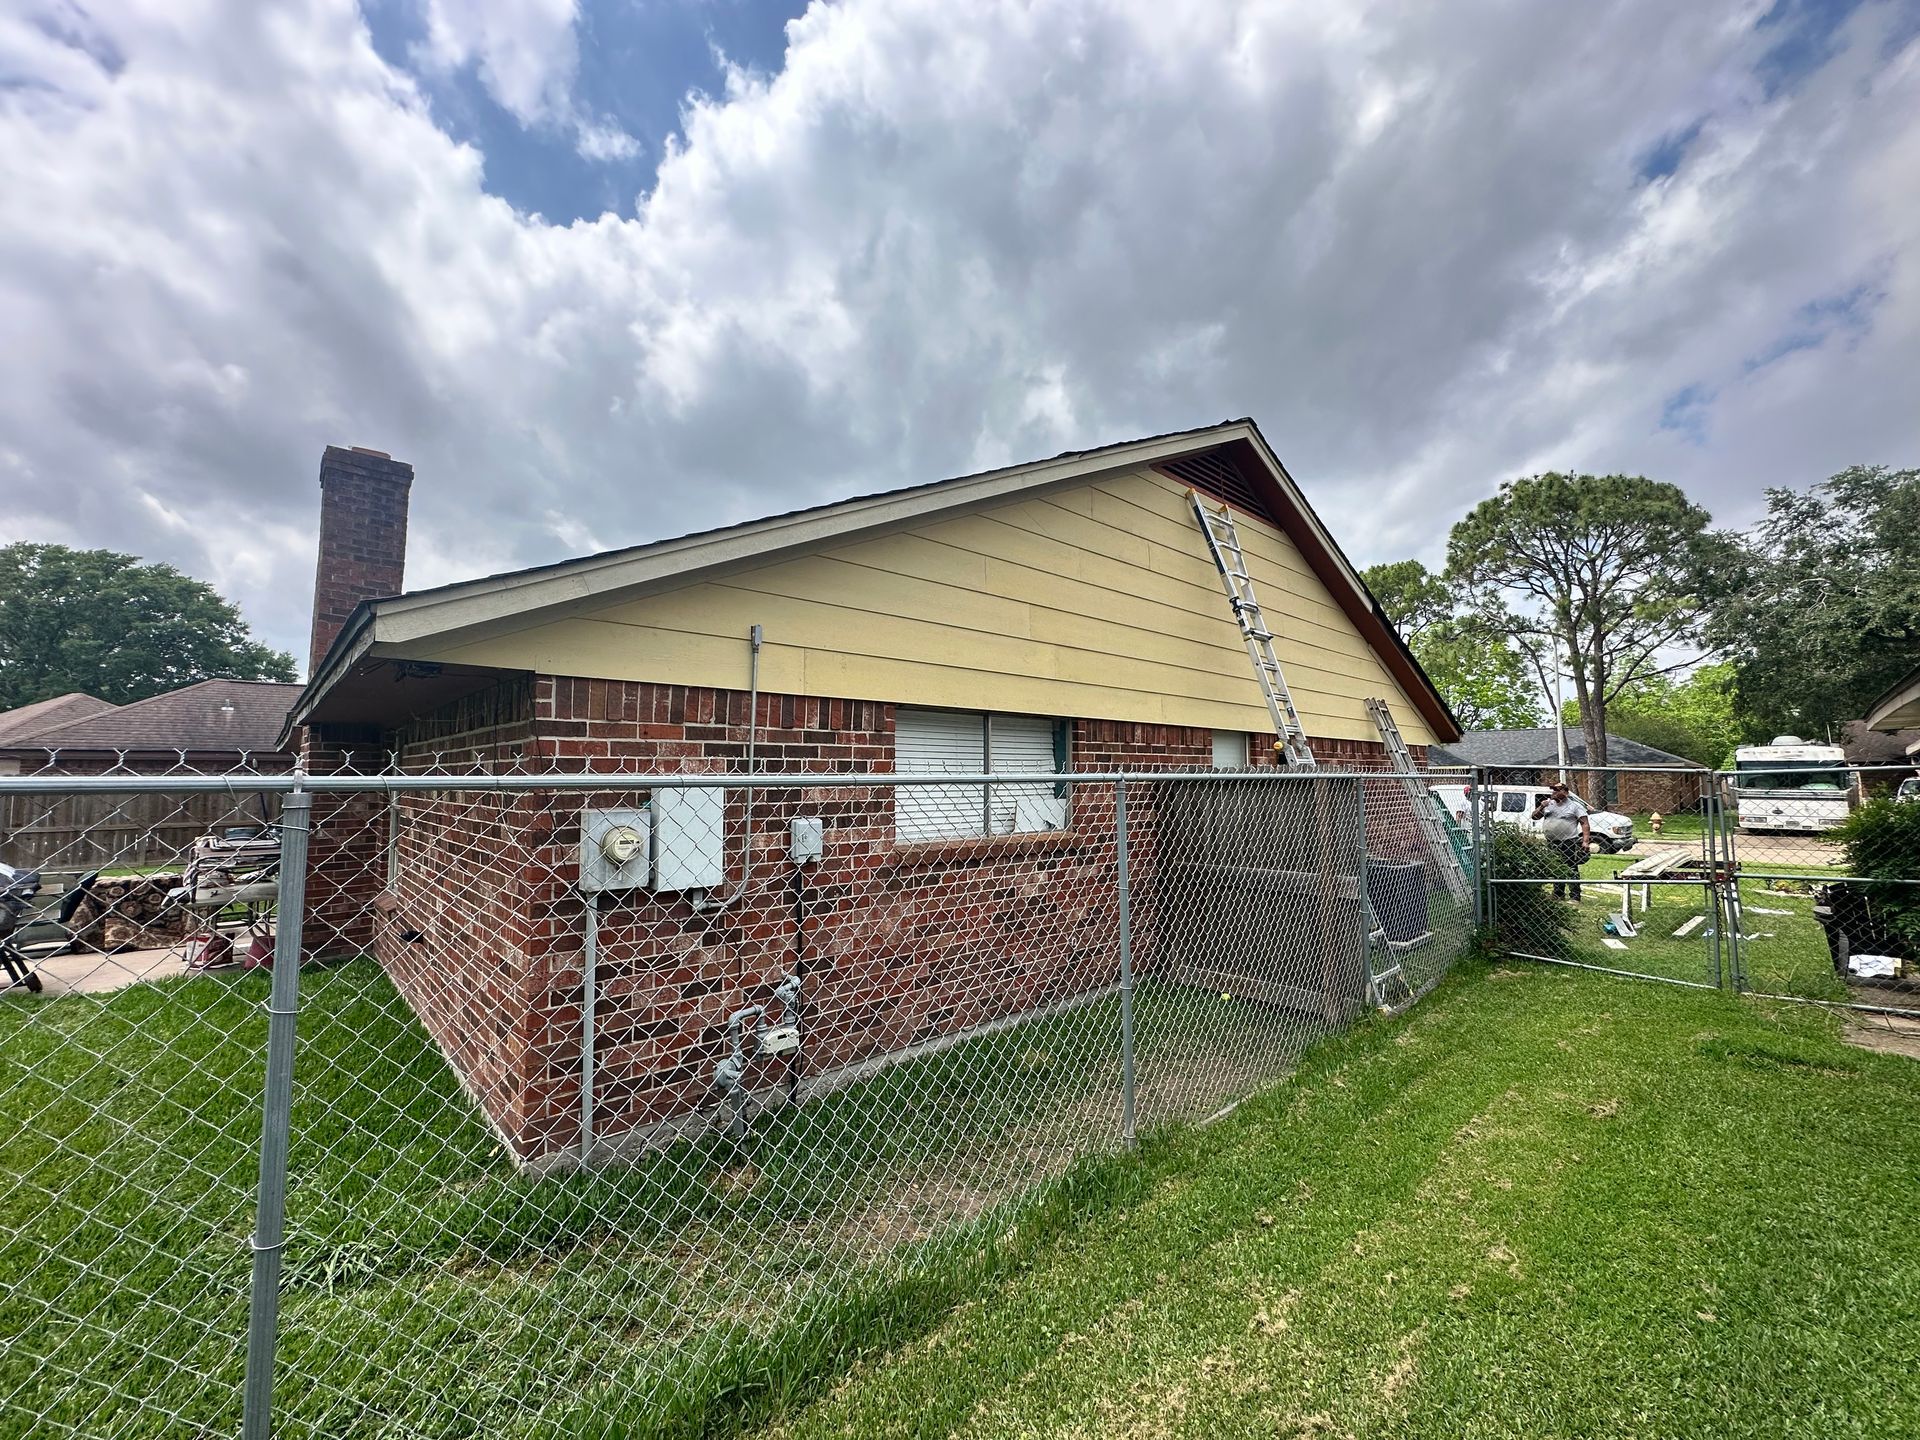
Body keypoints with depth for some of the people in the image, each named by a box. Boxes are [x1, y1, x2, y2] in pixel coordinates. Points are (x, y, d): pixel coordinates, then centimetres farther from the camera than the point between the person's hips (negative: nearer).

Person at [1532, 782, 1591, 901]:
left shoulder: (1575, 806, -4)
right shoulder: (1548, 804, 10)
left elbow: (1585, 824, -9)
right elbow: (1535, 816, 12)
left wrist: (1586, 841, -20)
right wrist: (1541, 807, -7)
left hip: (1568, 843, -6)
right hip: (1551, 843, 6)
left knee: (1572, 870, -3)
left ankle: (1575, 897, 1)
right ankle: (1558, 895, 25)